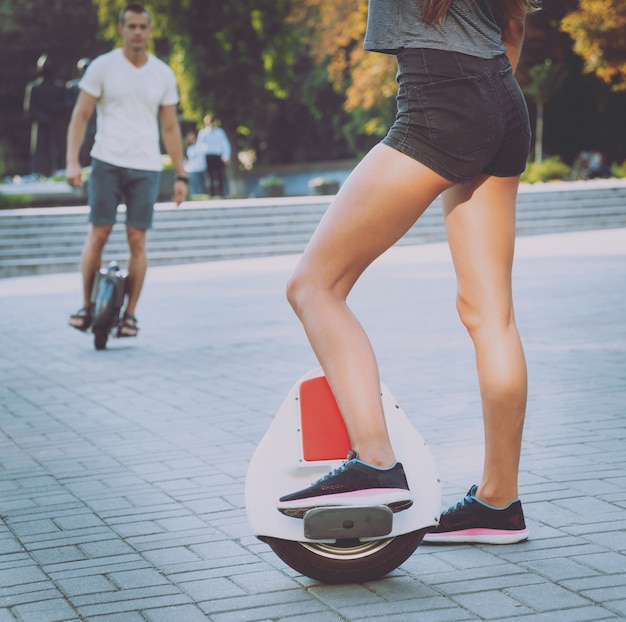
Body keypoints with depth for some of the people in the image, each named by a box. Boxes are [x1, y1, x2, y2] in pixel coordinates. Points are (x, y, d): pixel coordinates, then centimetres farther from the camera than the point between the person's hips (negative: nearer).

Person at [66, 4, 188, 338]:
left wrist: (181, 176, 9)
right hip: (107, 162, -1)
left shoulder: (163, 74, 9)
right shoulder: (103, 67, 2)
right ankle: (86, 307, 6)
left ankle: (129, 314, 4)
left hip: (146, 168, 2)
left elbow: (170, 128, 13)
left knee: (137, 240, -2)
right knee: (98, 234, -5)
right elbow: (80, 115, 1)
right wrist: (72, 161, -11)